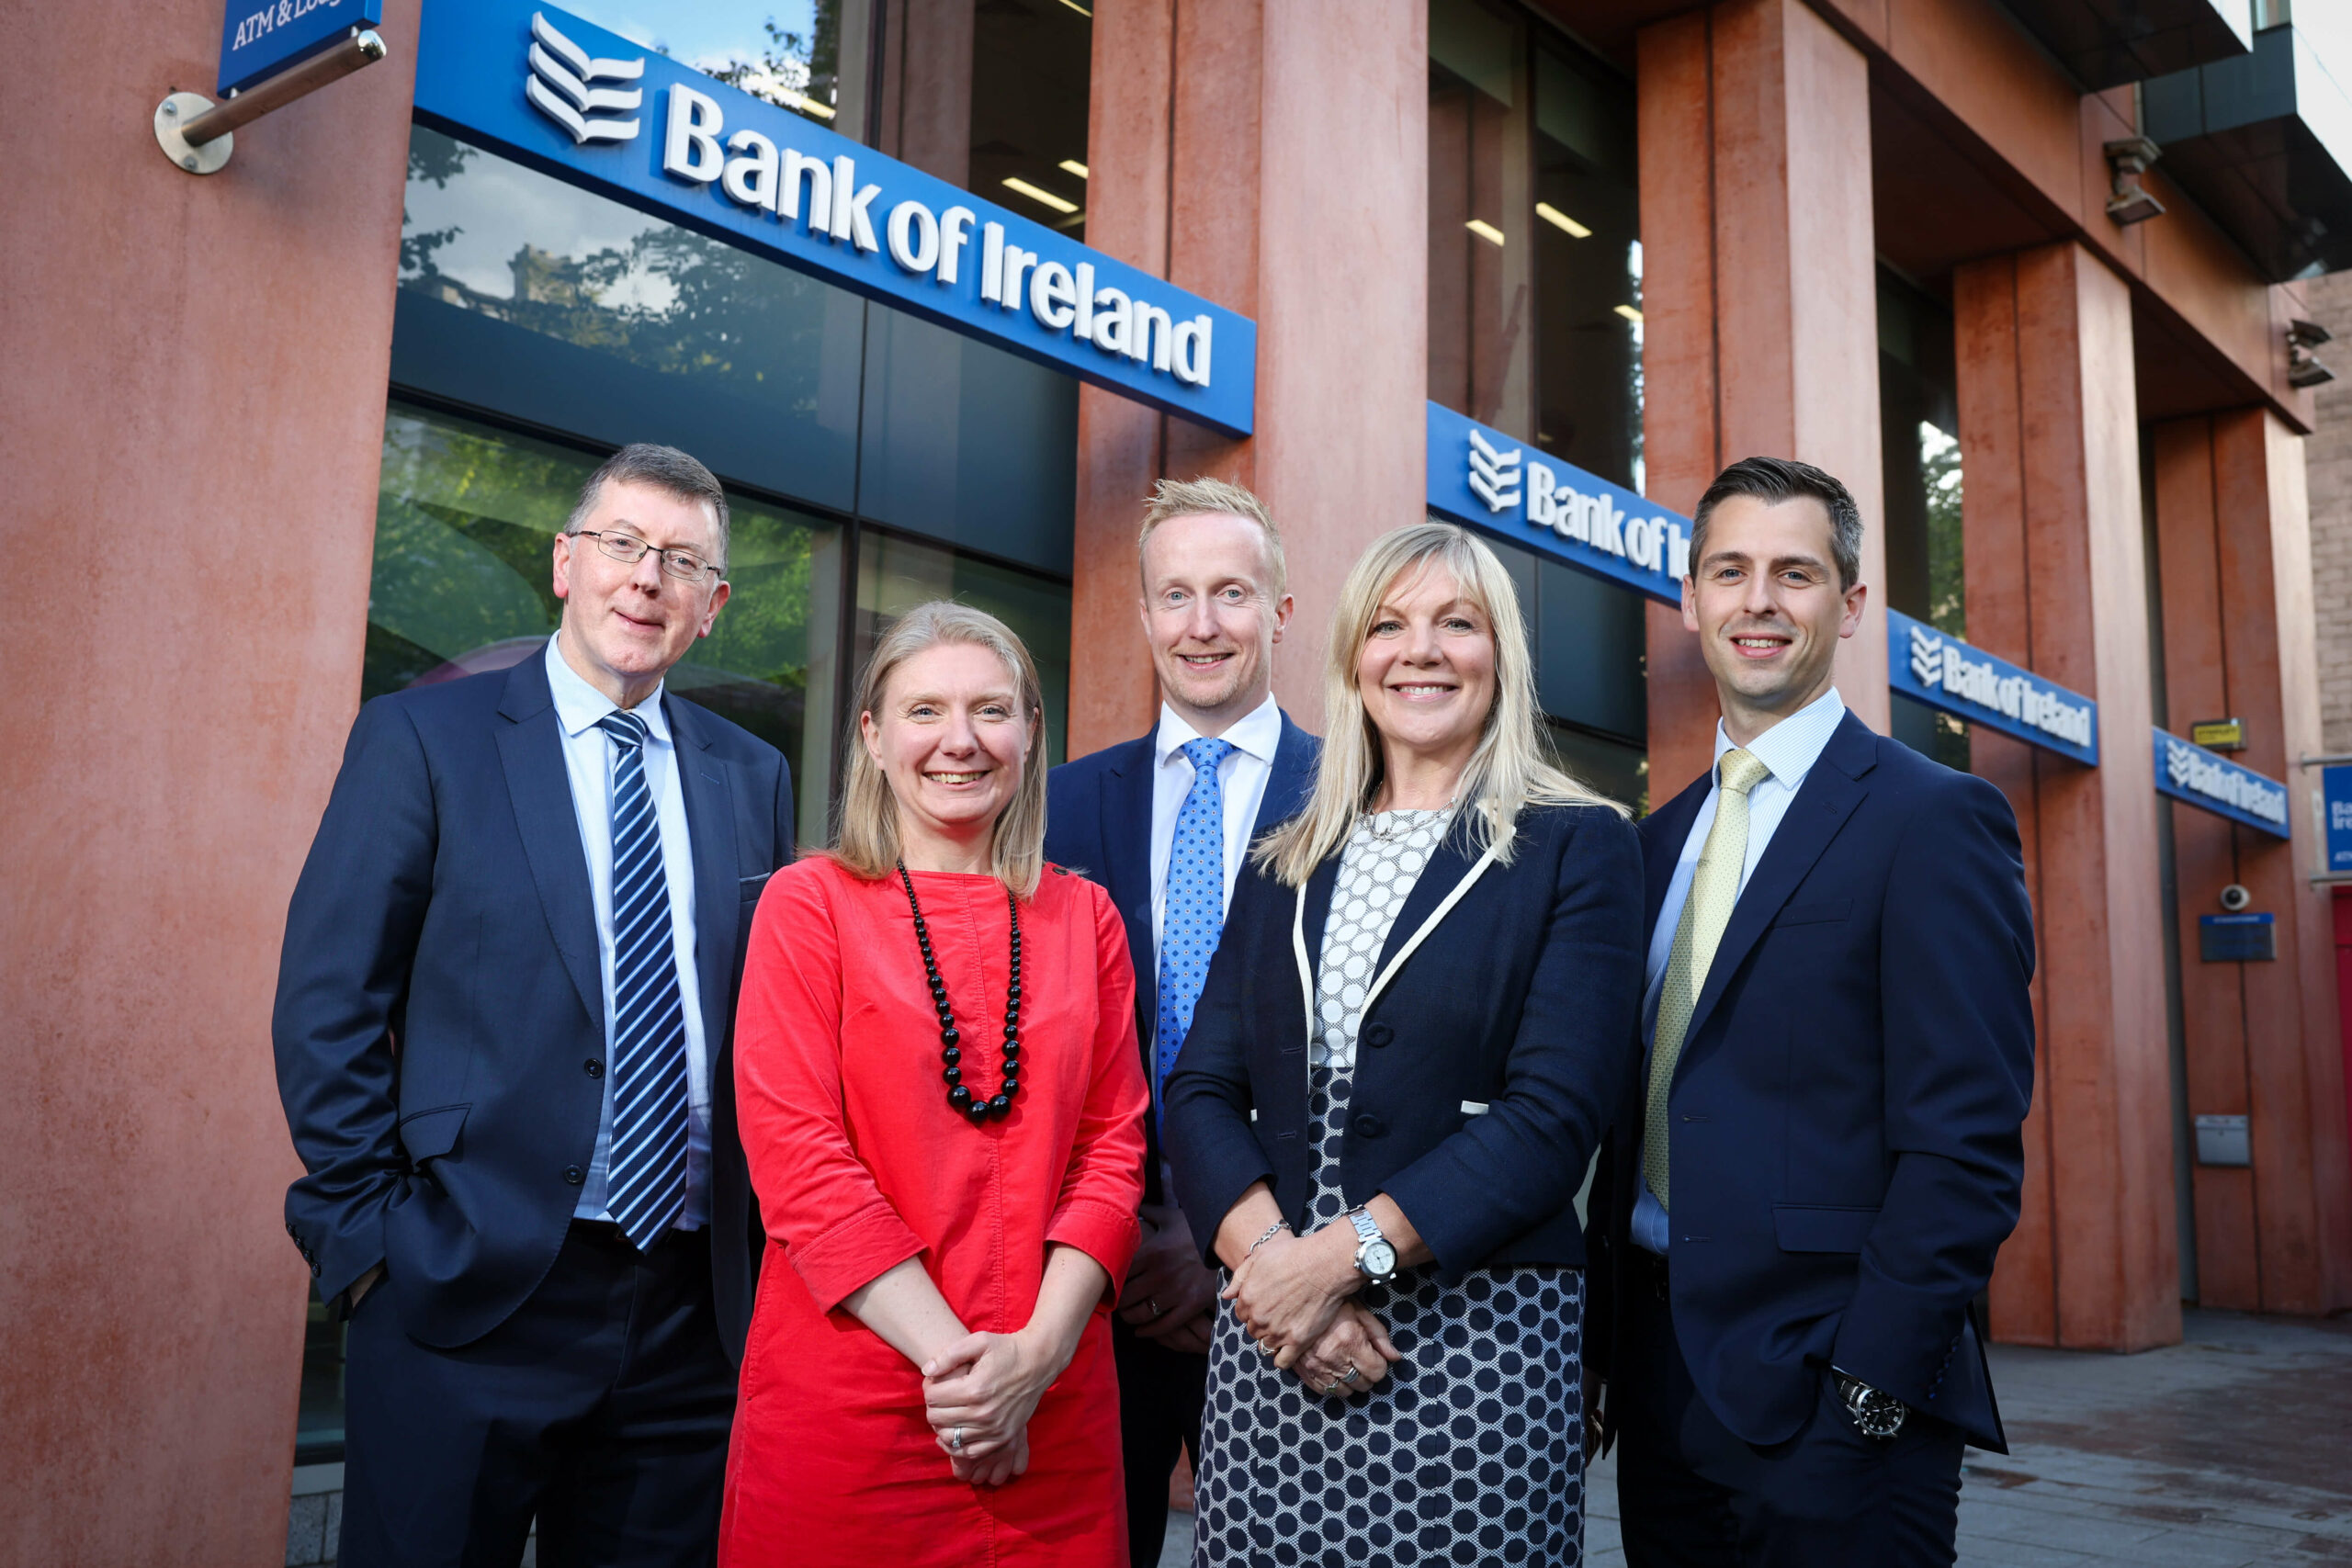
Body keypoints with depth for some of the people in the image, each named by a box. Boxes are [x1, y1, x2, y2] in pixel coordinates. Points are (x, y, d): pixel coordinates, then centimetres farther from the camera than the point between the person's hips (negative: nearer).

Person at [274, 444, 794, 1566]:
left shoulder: (752, 778, 10)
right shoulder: (421, 738, -1)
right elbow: (327, 1007, -4)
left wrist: (756, 1245, 6)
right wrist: (370, 1237, -8)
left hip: (692, 1305, 4)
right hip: (471, 1297, -3)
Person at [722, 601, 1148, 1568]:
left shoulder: (1084, 917, 8)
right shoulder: (809, 902, -1)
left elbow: (1112, 1143, 4)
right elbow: (795, 1152, -8)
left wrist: (1038, 1350, -10)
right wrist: (951, 1352, -15)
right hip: (843, 1404, -2)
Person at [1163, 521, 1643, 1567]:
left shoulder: (1577, 848, -1)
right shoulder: (1285, 866, 12)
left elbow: (1555, 1114, -10)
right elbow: (1201, 1090, 4)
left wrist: (1344, 1253, -17)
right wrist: (1271, 1257, -13)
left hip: (1476, 1343, -3)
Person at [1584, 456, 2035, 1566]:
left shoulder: (1935, 820, -8)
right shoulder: (1661, 840, 12)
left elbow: (1966, 1142, -14)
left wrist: (1869, 1387, -18)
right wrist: (1606, 1338, 8)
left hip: (1826, 1399, -6)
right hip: (1657, 1376, 6)